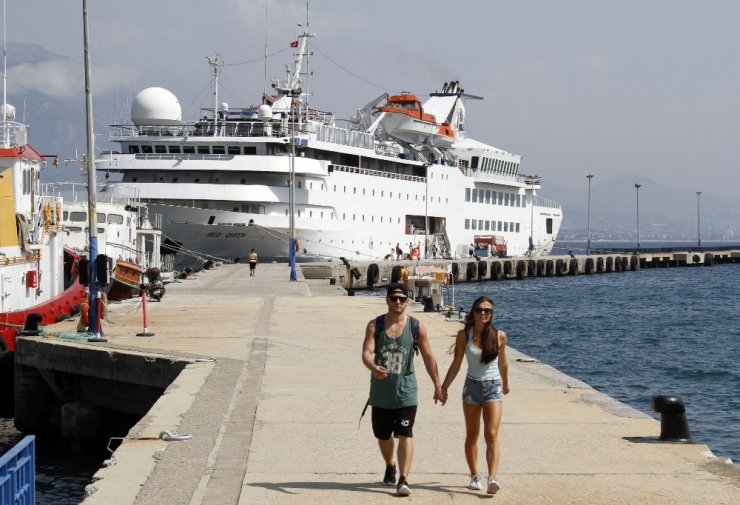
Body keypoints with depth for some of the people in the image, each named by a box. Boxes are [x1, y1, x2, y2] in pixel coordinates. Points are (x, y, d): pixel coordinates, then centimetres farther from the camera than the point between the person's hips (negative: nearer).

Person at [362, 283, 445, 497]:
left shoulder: (416, 327, -4)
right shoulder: (375, 325, -4)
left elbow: (428, 358, 2)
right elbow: (366, 353, -16)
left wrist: (437, 386, 3)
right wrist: (374, 367, -38)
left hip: (405, 392, -2)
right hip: (381, 392, 2)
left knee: (405, 435, -12)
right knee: (382, 436, 17)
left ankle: (403, 480, -15)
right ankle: (390, 467, 43)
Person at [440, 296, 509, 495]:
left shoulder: (499, 336, -5)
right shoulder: (464, 335, -4)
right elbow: (456, 364, 2)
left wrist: (505, 384, 24)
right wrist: (444, 387, -1)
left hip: (493, 388, -2)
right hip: (472, 386, 2)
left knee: (492, 435, -13)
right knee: (472, 435, 11)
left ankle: (492, 478, -22)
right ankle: (474, 476, 22)